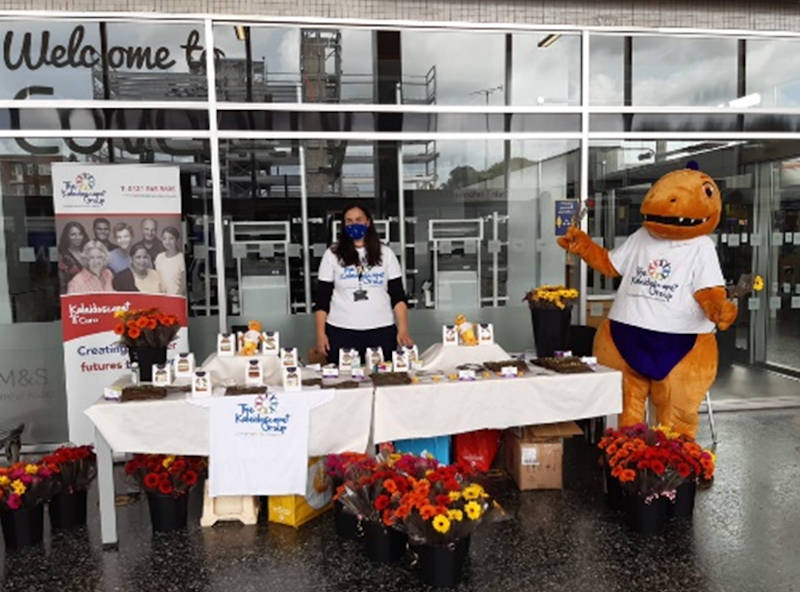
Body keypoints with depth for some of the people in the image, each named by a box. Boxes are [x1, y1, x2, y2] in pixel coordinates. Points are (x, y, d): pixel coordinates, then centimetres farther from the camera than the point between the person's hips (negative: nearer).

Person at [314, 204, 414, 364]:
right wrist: (320, 333, -2)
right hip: (341, 332, -1)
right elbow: (322, 298, 4)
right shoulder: (332, 255, 4)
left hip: (381, 331, 1)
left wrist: (403, 330, -6)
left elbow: (398, 296, 4)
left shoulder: (385, 253, 6)